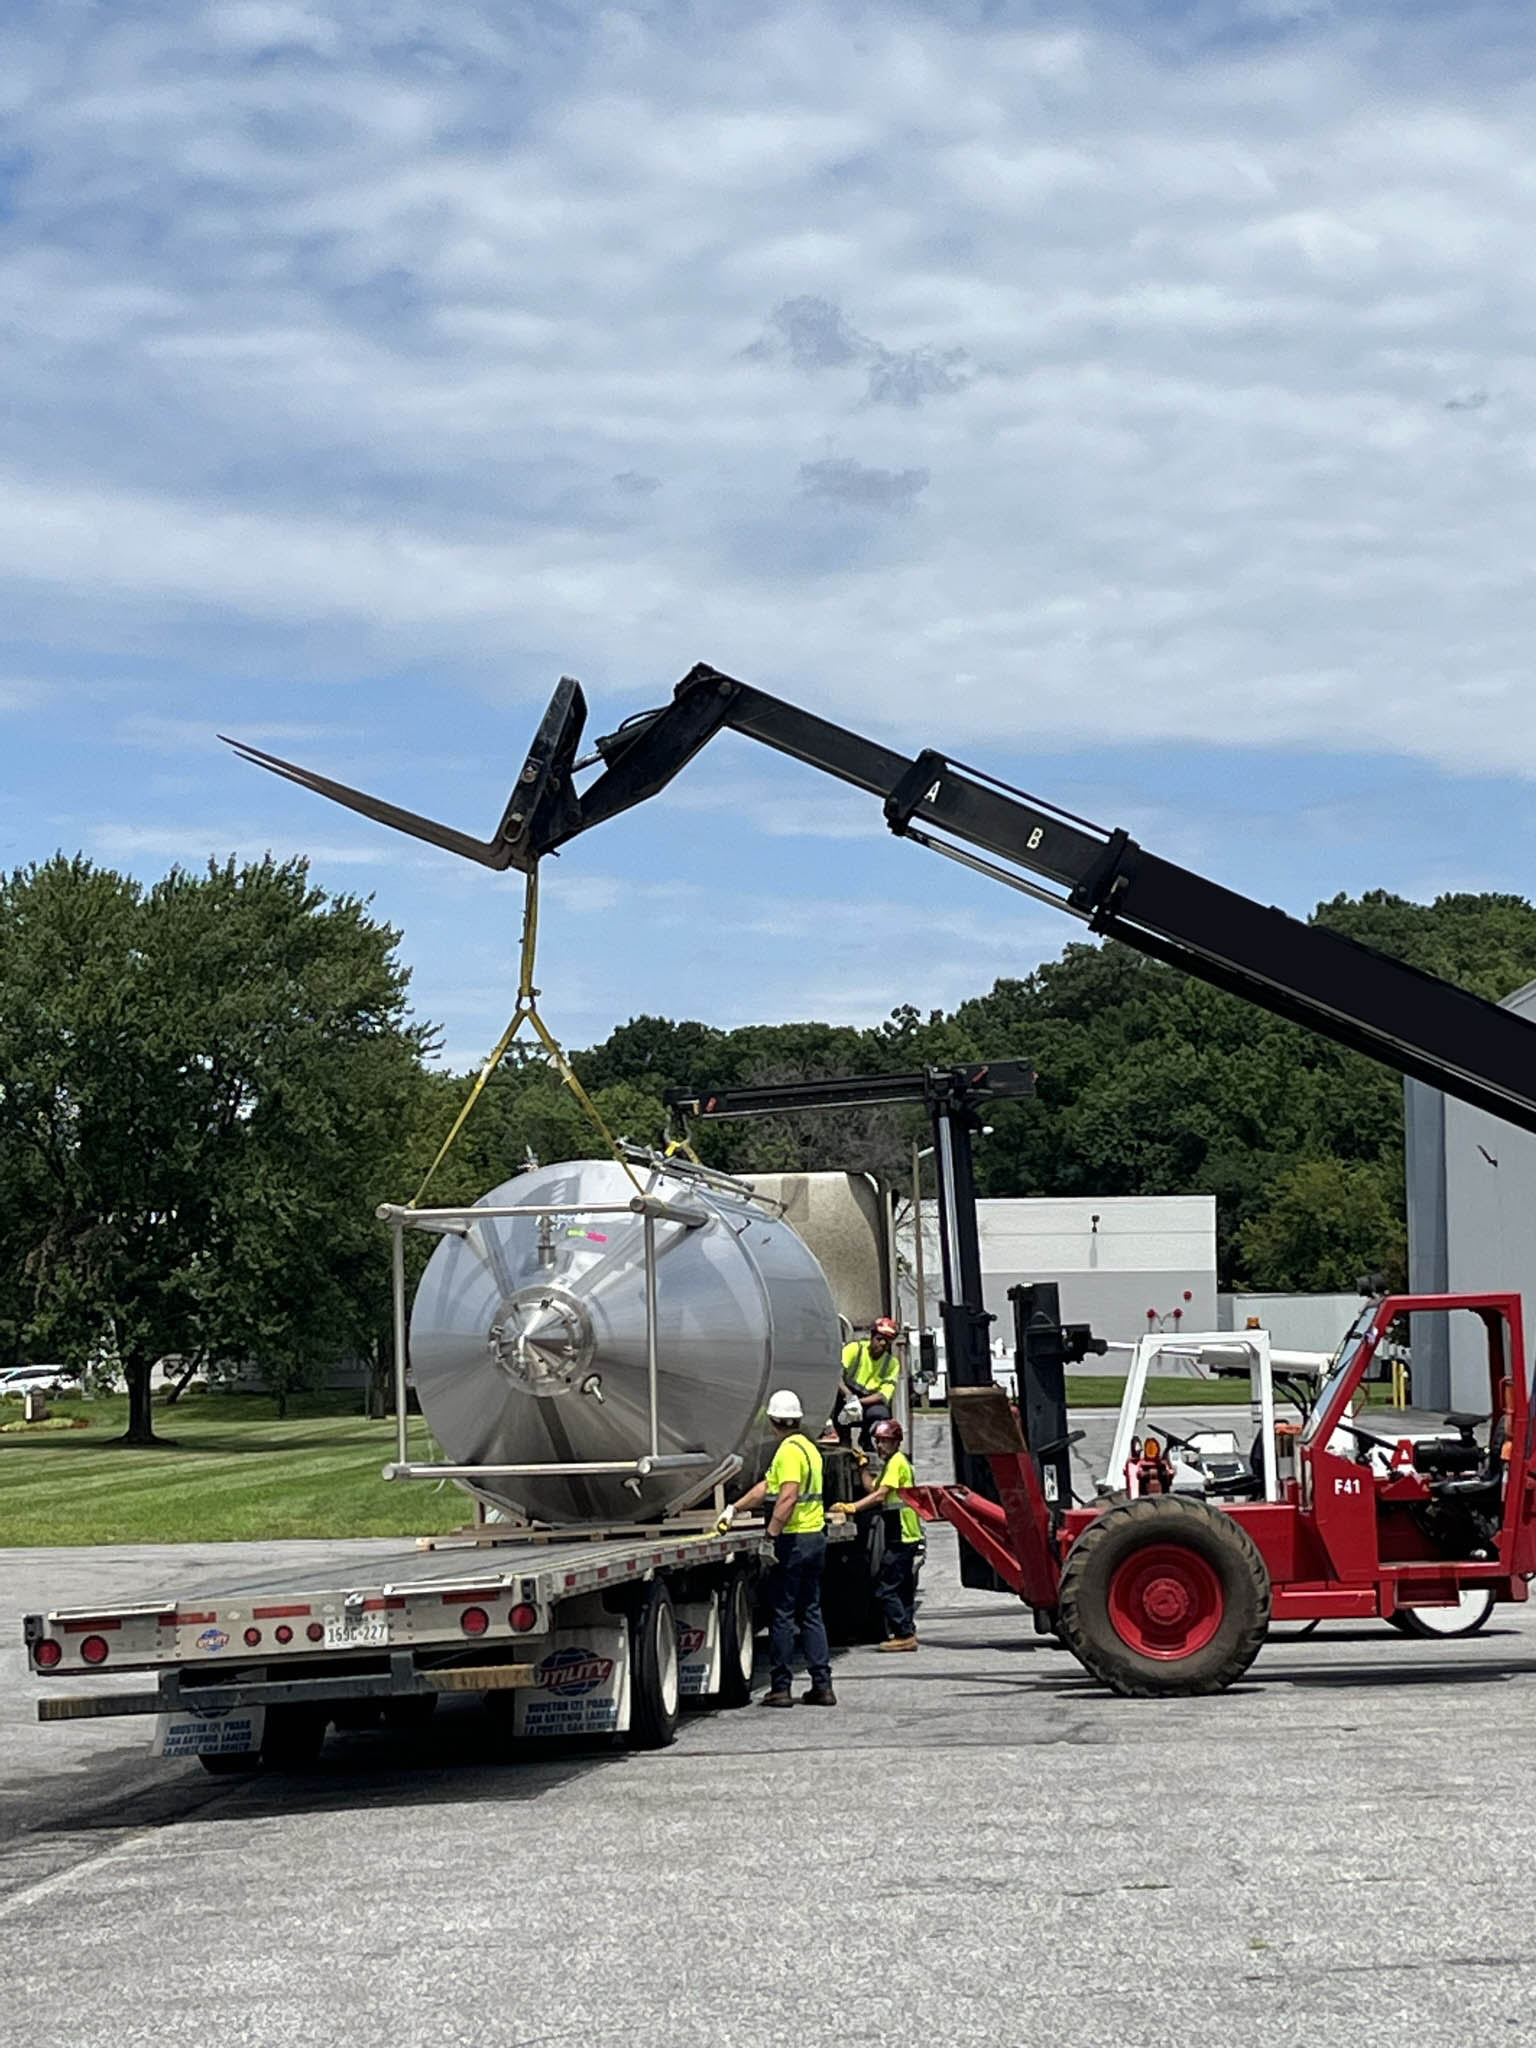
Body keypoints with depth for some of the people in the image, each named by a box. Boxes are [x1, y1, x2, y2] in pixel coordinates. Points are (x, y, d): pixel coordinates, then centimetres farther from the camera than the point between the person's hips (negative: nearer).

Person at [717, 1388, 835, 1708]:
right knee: (811, 1612, 12)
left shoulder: (789, 1450, -13)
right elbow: (767, 1486, 23)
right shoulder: (808, 1447, 17)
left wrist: (771, 1535, -25)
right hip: (816, 1536, 9)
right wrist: (734, 1509, 26)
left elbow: (788, 1497, -25)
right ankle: (822, 1685, 10)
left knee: (782, 1613, -2)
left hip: (793, 1539, -9)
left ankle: (781, 1687, 1)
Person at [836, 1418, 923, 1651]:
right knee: (904, 1589, 13)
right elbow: (874, 1489, 18)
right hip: (907, 1536, 11)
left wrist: (852, 1507, -25)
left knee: (887, 1589, -11)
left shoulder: (897, 1462, -11)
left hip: (901, 1537, -11)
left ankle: (904, 1635, -11)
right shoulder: (891, 1463, 20)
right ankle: (908, 1635, 16)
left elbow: (880, 1494, -20)